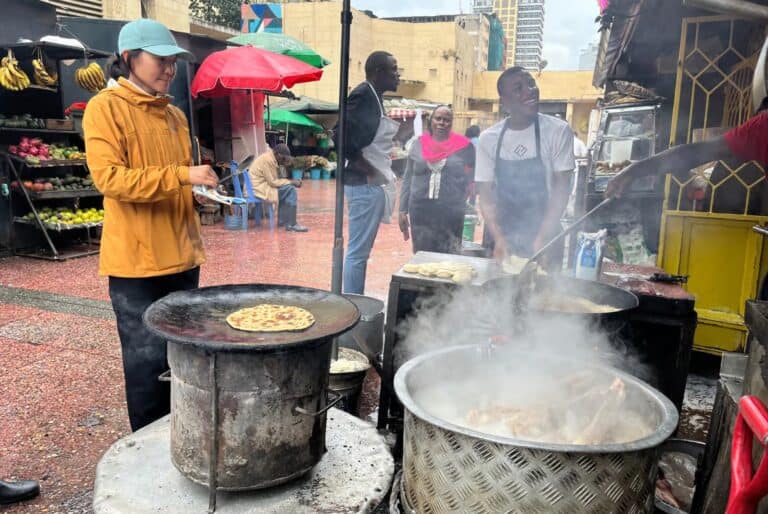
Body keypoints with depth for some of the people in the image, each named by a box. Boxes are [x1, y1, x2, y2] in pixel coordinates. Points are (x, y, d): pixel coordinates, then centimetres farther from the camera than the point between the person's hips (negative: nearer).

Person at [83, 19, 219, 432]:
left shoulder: (175, 115, 15)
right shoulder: (105, 108, -7)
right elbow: (108, 178, -18)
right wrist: (181, 176, -23)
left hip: (181, 258, 7)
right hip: (136, 260, -7)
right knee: (148, 362, 0)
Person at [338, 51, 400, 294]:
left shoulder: (375, 98, 17)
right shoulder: (363, 95, -12)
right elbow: (343, 135, -22)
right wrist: (367, 169, -18)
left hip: (373, 185, 10)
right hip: (365, 184, -10)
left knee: (361, 251, 15)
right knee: (357, 251, -6)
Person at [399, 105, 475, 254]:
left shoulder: (464, 146, 0)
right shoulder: (419, 144, 6)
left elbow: (471, 180, 7)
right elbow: (408, 179, 9)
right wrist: (403, 210, 6)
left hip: (450, 213, -2)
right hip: (420, 211, 2)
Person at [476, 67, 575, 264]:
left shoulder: (558, 131, -8)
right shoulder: (488, 138, -2)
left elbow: (561, 189, -9)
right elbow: (486, 195, -1)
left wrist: (542, 239, -17)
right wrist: (498, 238, -14)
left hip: (545, 235, -2)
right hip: (503, 235, 2)